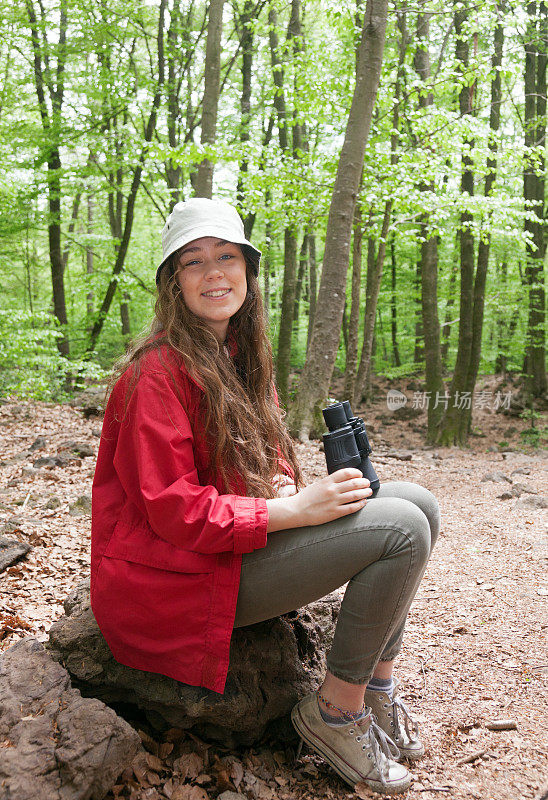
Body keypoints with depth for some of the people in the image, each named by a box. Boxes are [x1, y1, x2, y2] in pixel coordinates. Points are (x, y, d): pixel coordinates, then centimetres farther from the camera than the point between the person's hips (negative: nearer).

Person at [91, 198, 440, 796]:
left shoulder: (239, 354, 11)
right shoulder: (159, 370, -18)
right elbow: (174, 512, -22)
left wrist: (283, 484, -7)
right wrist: (294, 510, -24)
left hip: (244, 539, 9)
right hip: (177, 574, -9)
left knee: (417, 501, 0)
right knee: (401, 528, -20)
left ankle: (377, 686, 9)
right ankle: (335, 711, -3)